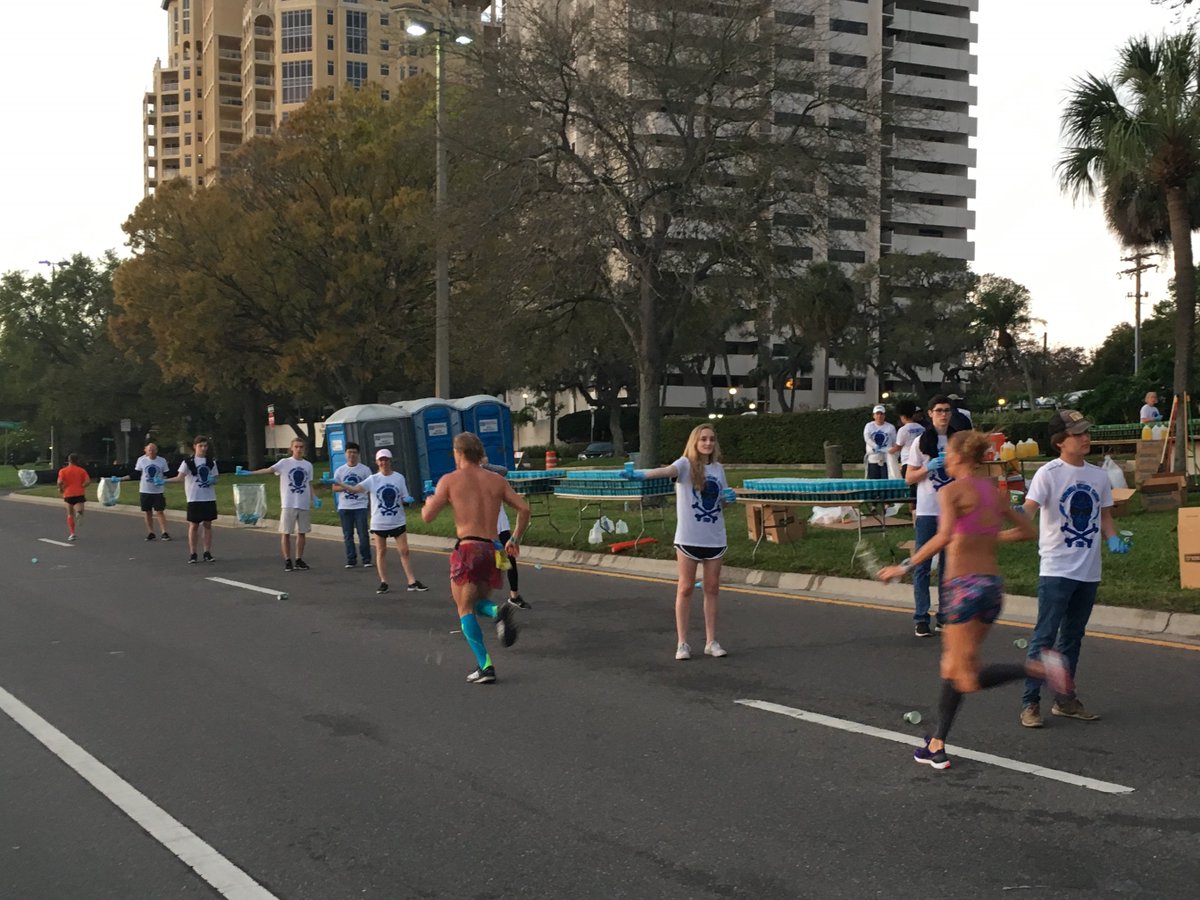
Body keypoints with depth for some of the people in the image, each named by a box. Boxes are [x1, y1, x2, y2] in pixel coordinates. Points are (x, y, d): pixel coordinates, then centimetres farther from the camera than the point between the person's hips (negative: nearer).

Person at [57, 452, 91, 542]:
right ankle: (79, 513, -42)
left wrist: (61, 489, 5)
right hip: (80, 494, 0)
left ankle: (72, 533, 6)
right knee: (79, 511, -3)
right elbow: (88, 481, -9)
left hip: (68, 494, 1)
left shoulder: (63, 471, 1)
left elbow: (60, 482, -13)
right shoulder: (82, 470, 4)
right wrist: (81, 487, 5)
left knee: (70, 514, 14)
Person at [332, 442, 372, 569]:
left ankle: (366, 559, 3)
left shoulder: (365, 470, 2)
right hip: (344, 507, 2)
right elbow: (334, 488, 8)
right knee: (348, 534, 6)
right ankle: (351, 560, 13)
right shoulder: (340, 470, 8)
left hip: (360, 506, -2)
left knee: (363, 534, -5)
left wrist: (371, 508, -1)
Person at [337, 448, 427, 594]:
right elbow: (356, 488, -18)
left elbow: (404, 498, 7)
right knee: (381, 552, 6)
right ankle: (383, 583, 15)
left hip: (398, 521, 1)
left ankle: (412, 582, 6)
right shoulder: (373, 479, -3)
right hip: (379, 523, -1)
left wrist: (406, 500, -16)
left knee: (404, 551, 1)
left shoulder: (399, 477, 2)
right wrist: (342, 486, -36)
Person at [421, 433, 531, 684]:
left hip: (468, 548, -4)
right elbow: (524, 508, 5)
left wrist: (428, 502, 22)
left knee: (465, 609, 5)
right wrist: (515, 540, 16)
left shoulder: (450, 480, 1)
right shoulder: (497, 480, 12)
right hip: (493, 548, 4)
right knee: (477, 602, 23)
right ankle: (498, 611, -13)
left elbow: (428, 516, 0)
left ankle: (485, 666, -7)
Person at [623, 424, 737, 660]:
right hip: (689, 537, -4)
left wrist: (728, 498, -6)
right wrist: (640, 474, -51)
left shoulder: (718, 468, 8)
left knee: (712, 589, 9)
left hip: (715, 538, 4)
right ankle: (682, 643, 10)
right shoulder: (685, 464, -8)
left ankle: (711, 642, 18)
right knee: (685, 588, 3)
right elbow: (666, 471, -30)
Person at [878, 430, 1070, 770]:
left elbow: (944, 537, -23)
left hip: (964, 586, -8)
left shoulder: (951, 491, -7)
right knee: (951, 666, 16)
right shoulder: (994, 492, 13)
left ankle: (1038, 668, -22)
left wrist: (905, 567, -18)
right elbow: (1028, 531, 20)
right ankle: (937, 746, 20)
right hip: (993, 585, 8)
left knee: (968, 680, -5)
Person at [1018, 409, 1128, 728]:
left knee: (1072, 637, 16)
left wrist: (1112, 538, -5)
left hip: (1089, 571, 6)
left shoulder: (1099, 476, 8)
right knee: (1045, 636, -6)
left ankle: (1065, 699, 26)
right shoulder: (1049, 473, -10)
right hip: (1056, 570, -6)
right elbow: (1030, 507, -23)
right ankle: (1030, 702, 0)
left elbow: (1104, 516, 16)